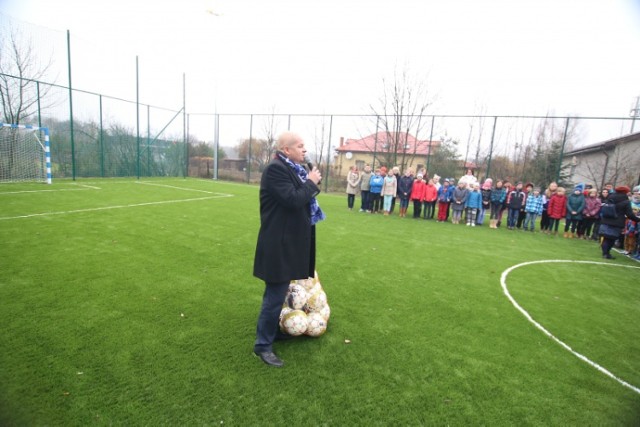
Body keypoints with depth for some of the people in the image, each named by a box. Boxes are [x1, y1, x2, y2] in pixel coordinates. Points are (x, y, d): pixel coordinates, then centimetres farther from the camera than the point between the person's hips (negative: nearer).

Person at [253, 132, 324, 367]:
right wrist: (311, 183, -15)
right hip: (279, 245, -10)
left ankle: (272, 329, 44)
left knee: (277, 292, 24)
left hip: (290, 242, 10)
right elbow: (293, 200, -27)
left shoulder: (294, 169, 12)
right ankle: (263, 345, 18)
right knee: (275, 295, 0)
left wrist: (312, 184, 2)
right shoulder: (275, 169, -19)